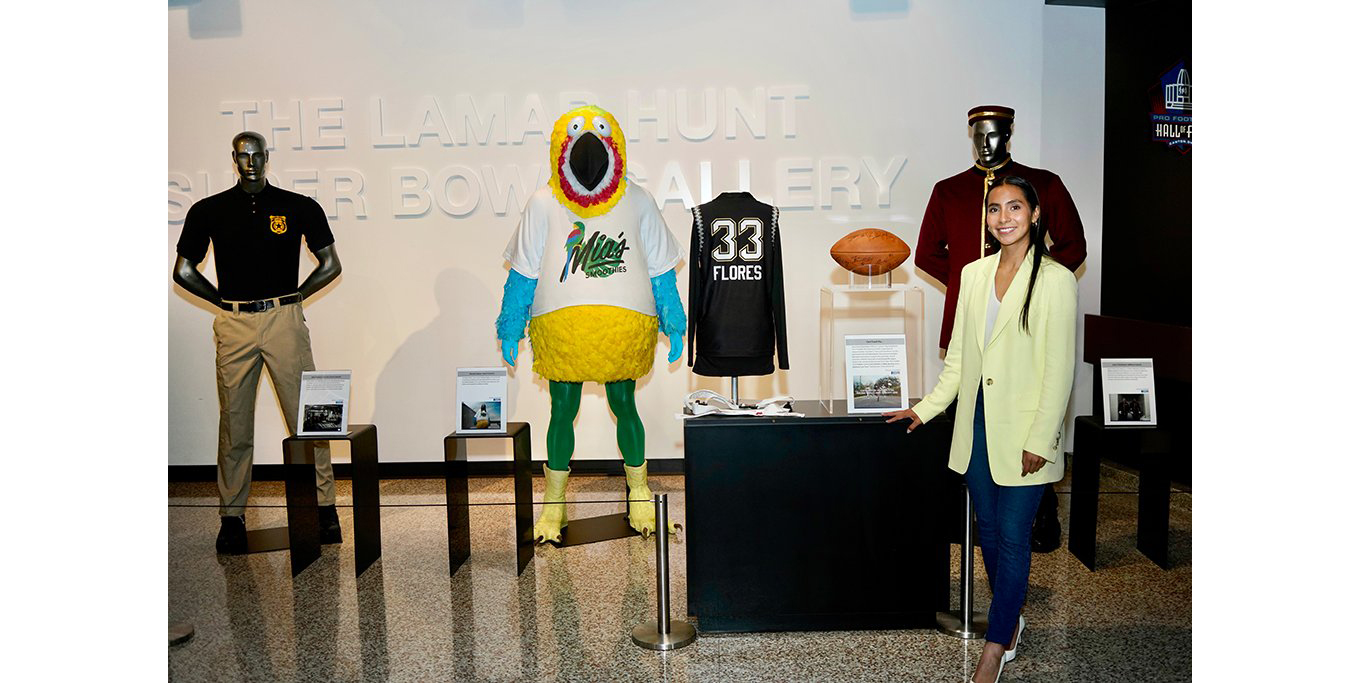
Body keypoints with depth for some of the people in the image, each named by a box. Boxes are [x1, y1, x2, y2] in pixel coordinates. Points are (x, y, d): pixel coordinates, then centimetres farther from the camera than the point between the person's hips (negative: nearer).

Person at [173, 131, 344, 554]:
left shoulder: (299, 207, 6)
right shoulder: (209, 211, 8)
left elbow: (331, 265, 11)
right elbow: (184, 271, 14)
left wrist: (294, 297, 5)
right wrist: (224, 301, 7)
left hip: (285, 320, -1)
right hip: (234, 325, 1)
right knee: (234, 423, 5)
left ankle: (324, 507, 7)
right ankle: (232, 516, 15)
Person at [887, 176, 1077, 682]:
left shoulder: (1056, 280, -8)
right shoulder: (974, 274, 9)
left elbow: (1060, 368, -10)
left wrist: (1040, 440, -13)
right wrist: (926, 408, 10)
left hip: (1023, 430, -6)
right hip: (977, 423, 6)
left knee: (1012, 536, -1)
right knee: (988, 530, 14)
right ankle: (1010, 621, 34)